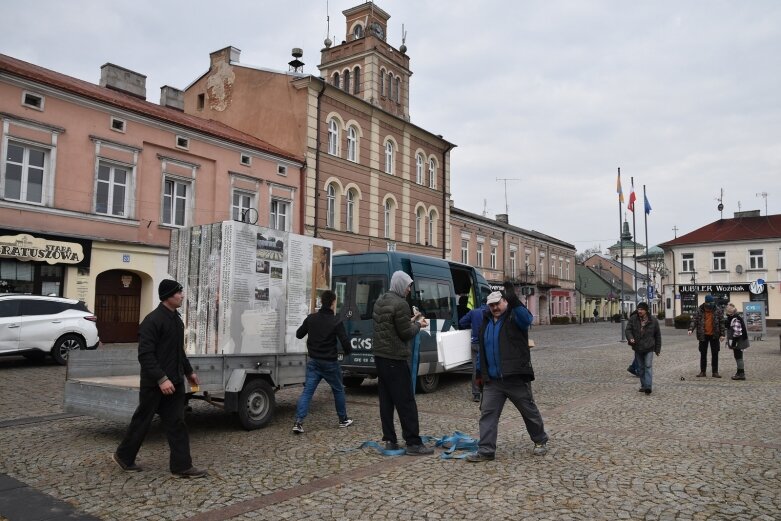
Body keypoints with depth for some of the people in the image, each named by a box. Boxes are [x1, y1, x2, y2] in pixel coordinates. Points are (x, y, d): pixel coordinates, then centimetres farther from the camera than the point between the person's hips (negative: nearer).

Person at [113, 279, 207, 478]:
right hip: (154, 383, -8)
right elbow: (145, 354, -22)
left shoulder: (176, 319, 12)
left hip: (174, 382, 8)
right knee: (142, 421, 9)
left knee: (176, 423, 6)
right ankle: (123, 455, 30)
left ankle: (181, 466, 9)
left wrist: (188, 371, 26)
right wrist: (161, 379, -27)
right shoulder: (153, 320, -17)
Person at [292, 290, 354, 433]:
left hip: (313, 362, 3)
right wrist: (348, 351, 7)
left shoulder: (311, 318, -1)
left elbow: (299, 334, 10)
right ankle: (343, 420, 26)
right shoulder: (336, 322, -14)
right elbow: (345, 341, -14)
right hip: (330, 363, -3)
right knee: (338, 390, 15)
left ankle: (298, 421, -12)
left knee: (307, 391, 1)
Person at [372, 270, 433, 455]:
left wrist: (410, 321, 16)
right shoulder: (400, 304, -17)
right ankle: (413, 443, 0)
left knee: (386, 399, 11)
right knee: (406, 402, -4)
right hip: (395, 358, -9)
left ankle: (390, 440, 15)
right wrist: (418, 325, 3)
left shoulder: (380, 300, 11)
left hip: (380, 355, 9)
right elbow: (406, 333, -15)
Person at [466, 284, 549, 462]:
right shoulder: (486, 322, 14)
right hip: (492, 380, 6)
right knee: (487, 413, 1)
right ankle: (486, 450, 5)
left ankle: (540, 441, 31)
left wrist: (514, 301, -44)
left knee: (529, 411, 10)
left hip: (516, 378, -5)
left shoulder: (514, 316, -4)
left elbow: (527, 319, -30)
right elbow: (482, 350, 21)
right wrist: (480, 372, 19)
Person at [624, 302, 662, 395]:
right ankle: (643, 385, 20)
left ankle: (648, 386, -15)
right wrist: (630, 338, -25)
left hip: (649, 348, -2)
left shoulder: (653, 320, -3)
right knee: (640, 368, 10)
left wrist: (658, 349, 6)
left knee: (648, 366, -11)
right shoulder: (633, 319, -2)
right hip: (637, 348, 2)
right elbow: (628, 329, -3)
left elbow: (658, 335, 5)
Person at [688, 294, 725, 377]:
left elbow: (721, 322, 2)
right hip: (703, 335, 0)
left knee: (715, 354, 4)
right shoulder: (699, 310, -4)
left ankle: (715, 372, 11)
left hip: (714, 336, 0)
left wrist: (722, 334, -3)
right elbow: (694, 320, -6)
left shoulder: (717, 310, -2)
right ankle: (702, 371, 14)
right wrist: (691, 329, -23)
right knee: (703, 354, 7)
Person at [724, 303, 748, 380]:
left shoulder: (735, 320, -20)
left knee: (738, 357, -5)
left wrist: (733, 342, -21)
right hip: (737, 342, 10)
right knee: (738, 357, 16)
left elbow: (737, 332, -23)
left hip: (738, 341, -10)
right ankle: (740, 372, 24)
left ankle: (741, 374, -1)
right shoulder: (731, 319, 11)